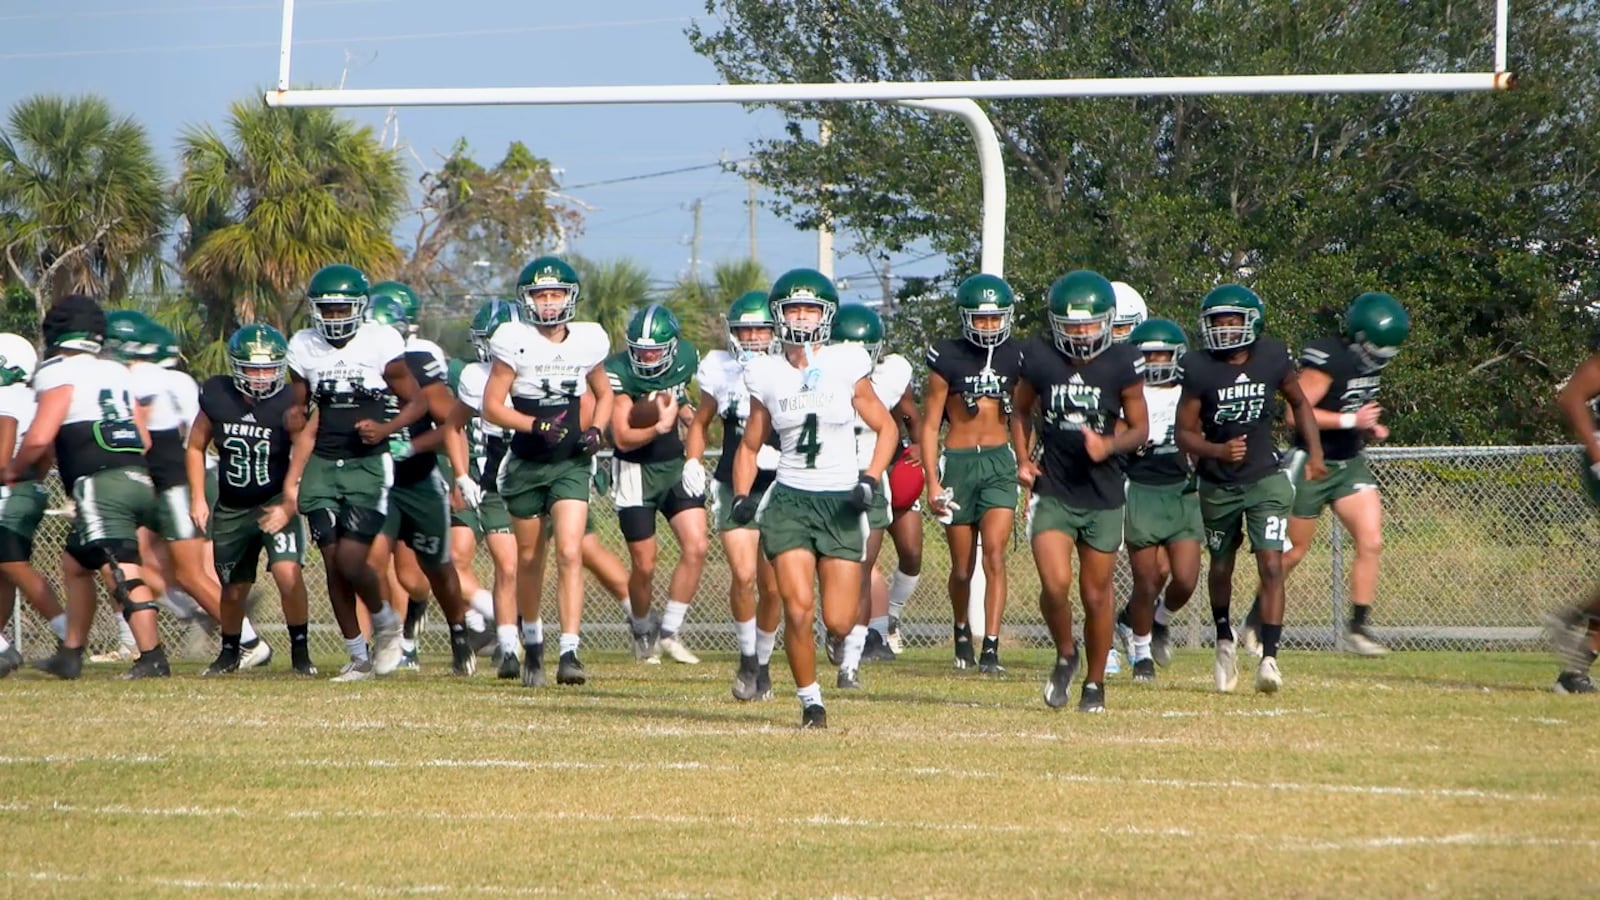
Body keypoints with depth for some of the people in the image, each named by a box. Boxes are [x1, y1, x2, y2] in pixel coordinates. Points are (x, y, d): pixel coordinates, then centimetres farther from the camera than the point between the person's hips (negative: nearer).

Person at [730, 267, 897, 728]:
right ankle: (810, 700, 4)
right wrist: (742, 496, -2)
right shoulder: (766, 374, 3)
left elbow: (885, 428, 6)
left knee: (839, 622, -6)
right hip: (789, 499, 1)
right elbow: (750, 445, 14)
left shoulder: (846, 366, -2)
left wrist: (870, 480, -8)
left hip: (841, 501, -1)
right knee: (798, 607, -16)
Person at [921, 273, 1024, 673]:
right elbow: (929, 423, -2)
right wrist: (932, 480, -9)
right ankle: (962, 631, 35)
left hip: (999, 460, 1)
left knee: (994, 554, -15)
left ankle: (991, 647, -18)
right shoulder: (948, 358, -4)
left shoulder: (1015, 358, 4)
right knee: (963, 567, 7)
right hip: (957, 461, -1)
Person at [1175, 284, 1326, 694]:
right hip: (1218, 485, 0)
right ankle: (1225, 640, 43)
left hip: (1265, 479, 0)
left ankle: (1269, 659, -18)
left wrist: (1314, 452, 6)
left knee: (1271, 566, -14)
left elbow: (1299, 403, 12)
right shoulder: (1199, 369, -13)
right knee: (1221, 568, 16)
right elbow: (1184, 433, -11)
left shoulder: (1272, 358, -8)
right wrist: (1218, 451, -29)